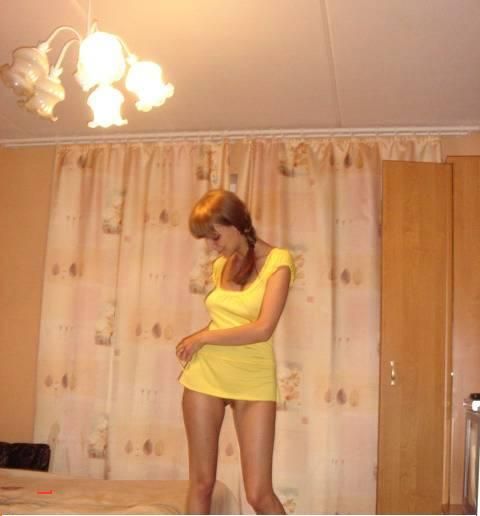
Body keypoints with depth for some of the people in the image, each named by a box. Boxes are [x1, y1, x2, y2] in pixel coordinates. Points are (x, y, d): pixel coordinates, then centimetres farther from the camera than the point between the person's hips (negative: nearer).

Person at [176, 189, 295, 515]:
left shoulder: (277, 261, -10)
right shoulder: (222, 265, 10)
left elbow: (262, 329, -19)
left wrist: (203, 337, -9)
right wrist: (196, 344, -4)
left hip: (254, 382, -5)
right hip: (207, 376, 5)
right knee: (201, 482, 8)